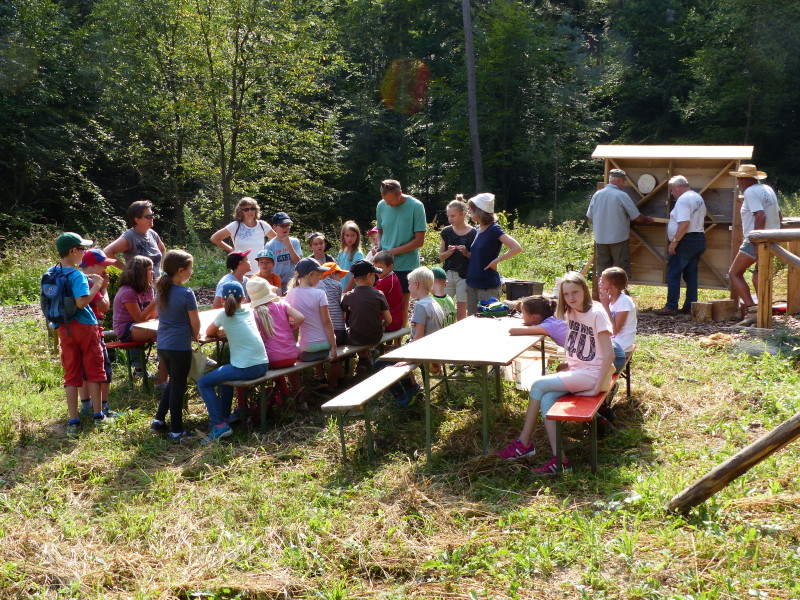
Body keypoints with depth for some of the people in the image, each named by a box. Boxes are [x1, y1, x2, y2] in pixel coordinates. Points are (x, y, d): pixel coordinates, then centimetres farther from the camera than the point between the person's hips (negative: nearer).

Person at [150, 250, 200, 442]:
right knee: (178, 386, 2)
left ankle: (158, 420, 25)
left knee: (173, 381, 23)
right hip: (180, 345, -7)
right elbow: (195, 322, -10)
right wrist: (195, 336, 12)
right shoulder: (186, 294, -16)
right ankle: (177, 431, 9)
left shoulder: (161, 289, 5)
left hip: (162, 344, 7)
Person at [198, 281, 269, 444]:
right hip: (263, 365, 7)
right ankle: (224, 415, 39)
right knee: (225, 373, 33)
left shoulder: (224, 315, -3)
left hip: (246, 369, -7)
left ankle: (219, 424, -6)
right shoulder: (249, 312, 13)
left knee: (203, 383, 2)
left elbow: (209, 333, 12)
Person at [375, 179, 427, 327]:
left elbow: (419, 241, -11)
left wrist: (393, 251, -14)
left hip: (406, 265, -3)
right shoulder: (381, 206, 3)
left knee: (402, 305, 5)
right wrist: (377, 249, -4)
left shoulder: (416, 207, -10)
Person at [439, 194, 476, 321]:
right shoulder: (447, 231, 6)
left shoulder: (473, 233, -6)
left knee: (461, 313, 3)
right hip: (448, 274, 4)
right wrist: (449, 252, -9)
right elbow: (441, 257, 10)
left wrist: (466, 253, -19)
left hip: (464, 276, -4)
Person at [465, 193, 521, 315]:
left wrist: (496, 261, -19)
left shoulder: (494, 230, -13)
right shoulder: (477, 229, 9)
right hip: (472, 283, 8)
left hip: (488, 286, -8)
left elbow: (517, 248, -22)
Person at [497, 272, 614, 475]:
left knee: (539, 385, -16)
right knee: (546, 399, -18)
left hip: (593, 374, -7)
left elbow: (609, 355, -19)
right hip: (576, 370, 7)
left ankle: (524, 443, -3)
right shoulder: (570, 312, 9)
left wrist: (597, 388, -21)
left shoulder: (596, 313, -15)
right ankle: (558, 458, -21)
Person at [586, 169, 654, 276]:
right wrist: (648, 220, 13)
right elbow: (637, 217, -7)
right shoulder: (622, 195, -11)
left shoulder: (597, 195, 1)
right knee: (623, 268, 4)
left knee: (603, 268, 9)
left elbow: (590, 218, 7)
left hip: (600, 239, 4)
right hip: (619, 238, -4)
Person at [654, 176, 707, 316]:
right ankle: (690, 307, 13)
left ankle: (671, 307, -5)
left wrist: (674, 241, -23)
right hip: (700, 240, 10)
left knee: (673, 274, -4)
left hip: (686, 241, -10)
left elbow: (684, 223, -25)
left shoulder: (683, 199, -15)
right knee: (691, 274, 12)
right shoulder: (698, 198, 17)